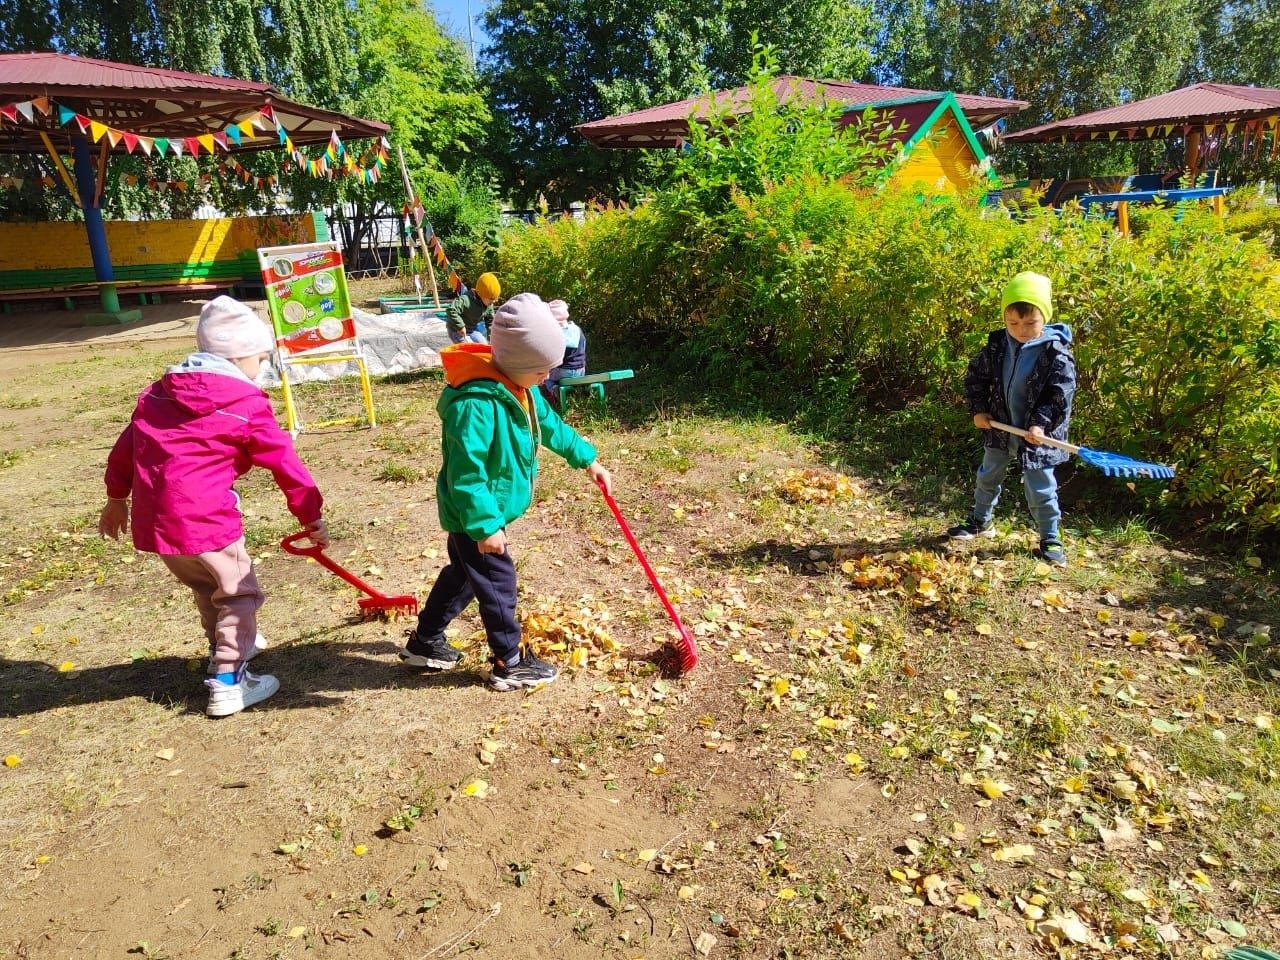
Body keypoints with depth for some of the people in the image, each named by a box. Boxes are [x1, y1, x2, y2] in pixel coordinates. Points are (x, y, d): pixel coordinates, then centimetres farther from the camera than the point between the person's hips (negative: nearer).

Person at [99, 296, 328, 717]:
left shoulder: (160, 391, 14)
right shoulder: (246, 404, -7)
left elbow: (126, 444, 20)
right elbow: (286, 464, -4)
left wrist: (117, 496, 31)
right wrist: (312, 515, 5)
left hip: (154, 519, 8)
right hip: (204, 520, -8)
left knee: (206, 586, 27)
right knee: (239, 592, 7)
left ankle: (229, 644, 45)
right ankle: (228, 681, 4)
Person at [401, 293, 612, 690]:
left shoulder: (519, 387, 0)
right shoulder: (476, 403, -32)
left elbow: (550, 425, 15)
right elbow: (465, 474, -32)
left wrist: (587, 461, 18)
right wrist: (485, 526, -29)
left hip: (488, 509, 10)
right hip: (476, 515, -10)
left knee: (463, 572, 23)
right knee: (498, 583, 4)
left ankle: (424, 641, 40)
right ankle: (509, 663, 21)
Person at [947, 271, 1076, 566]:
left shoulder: (1056, 351, -16)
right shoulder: (997, 345, -4)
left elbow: (1062, 393, -18)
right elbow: (976, 376, 6)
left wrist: (1042, 423, -28)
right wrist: (978, 409, -3)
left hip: (1036, 434, -5)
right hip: (1000, 428, 5)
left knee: (1040, 489, 3)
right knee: (988, 477, 20)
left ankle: (1050, 539, 19)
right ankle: (980, 521, 40)